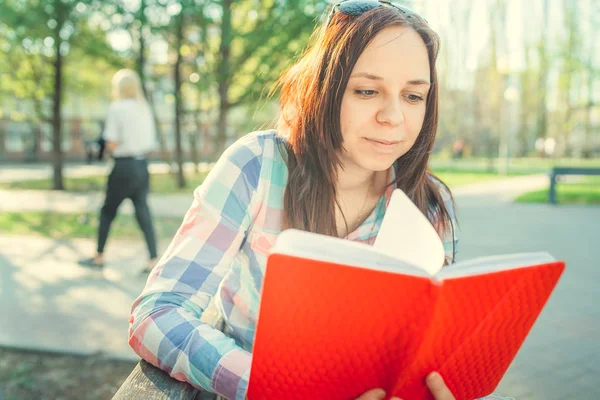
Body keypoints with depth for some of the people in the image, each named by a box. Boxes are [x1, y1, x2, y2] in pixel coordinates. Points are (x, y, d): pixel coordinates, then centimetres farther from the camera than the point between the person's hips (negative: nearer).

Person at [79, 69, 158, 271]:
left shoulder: (117, 108, -11)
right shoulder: (144, 108, 8)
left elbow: (111, 144, -14)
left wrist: (112, 147, 7)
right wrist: (136, 149, 10)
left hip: (124, 166, -5)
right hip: (142, 165, 6)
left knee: (107, 211, 10)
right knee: (143, 213, 7)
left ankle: (99, 257, 20)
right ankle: (154, 260, 3)